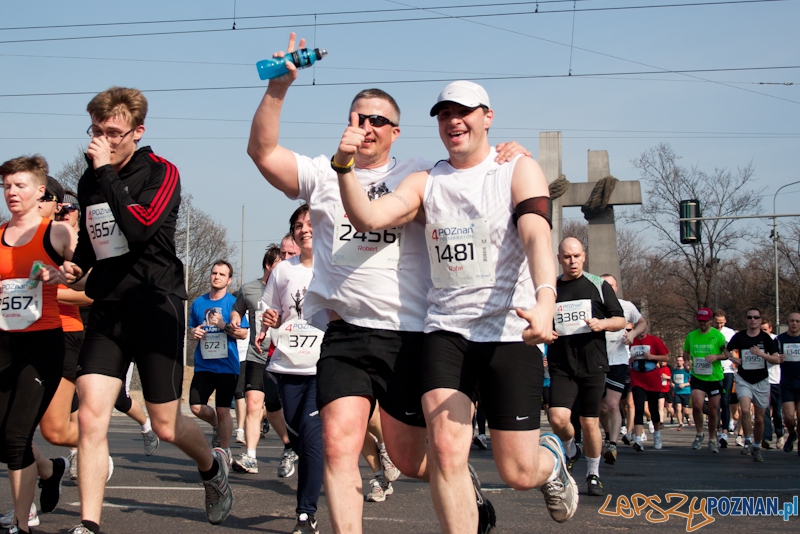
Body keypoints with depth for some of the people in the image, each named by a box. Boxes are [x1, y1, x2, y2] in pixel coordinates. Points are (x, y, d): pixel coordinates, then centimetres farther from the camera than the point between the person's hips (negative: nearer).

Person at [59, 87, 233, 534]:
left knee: (166, 428, 5)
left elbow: (140, 230, -23)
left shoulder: (161, 173, -5)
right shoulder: (90, 180, 11)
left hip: (156, 307, -4)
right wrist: (77, 265, 7)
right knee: (91, 417, -13)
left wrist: (107, 173, -19)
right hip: (107, 310, 4)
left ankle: (212, 468, 37)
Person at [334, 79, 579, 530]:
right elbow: (368, 218, -6)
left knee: (518, 473, 2)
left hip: (511, 333, -2)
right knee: (446, 450, -17)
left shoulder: (519, 170, 1)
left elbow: (537, 236, -16)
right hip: (447, 331, 3)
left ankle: (551, 459, 38)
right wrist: (345, 167, -24)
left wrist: (544, 300, -34)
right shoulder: (425, 183, 10)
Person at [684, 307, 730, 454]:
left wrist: (716, 356, -19)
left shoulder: (717, 335, -3)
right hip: (697, 377, 1)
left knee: (713, 411, 6)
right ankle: (699, 434, 1)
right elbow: (686, 353, 19)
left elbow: (727, 354, 0)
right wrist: (686, 362, -2)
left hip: (715, 377, -1)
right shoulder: (691, 336, 5)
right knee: (697, 405, -21)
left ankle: (712, 439, 26)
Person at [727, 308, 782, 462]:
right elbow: (727, 350, 13)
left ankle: (757, 447, 26)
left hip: (761, 381, 1)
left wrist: (762, 354, -24)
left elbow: (777, 359, -9)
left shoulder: (765, 338, -4)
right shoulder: (739, 337, -3)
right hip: (743, 380, -1)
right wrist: (732, 358, -8)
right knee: (745, 410, -24)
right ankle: (748, 441, -7)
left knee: (759, 418, 7)